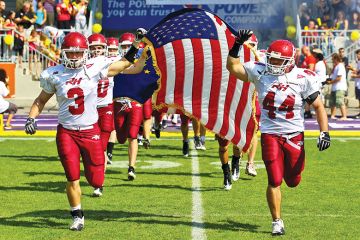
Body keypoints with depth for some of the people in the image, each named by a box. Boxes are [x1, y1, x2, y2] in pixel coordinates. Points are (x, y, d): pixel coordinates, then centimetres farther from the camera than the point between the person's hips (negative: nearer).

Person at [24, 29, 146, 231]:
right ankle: (77, 216, 13)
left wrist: (137, 42, 0)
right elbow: (41, 100, 13)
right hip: (66, 133, 0)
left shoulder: (94, 68, -5)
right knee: (73, 178, -6)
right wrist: (31, 118, -1)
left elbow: (124, 63, 7)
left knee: (96, 181, 2)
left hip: (90, 131, 0)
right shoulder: (54, 75, -2)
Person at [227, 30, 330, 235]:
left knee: (293, 181, 12)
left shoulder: (303, 79, -7)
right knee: (274, 181, -6)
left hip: (295, 135, 0)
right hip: (270, 135, 0)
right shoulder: (261, 72, -3)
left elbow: (319, 107, -2)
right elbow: (233, 67, 0)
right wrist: (237, 45, -11)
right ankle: (277, 222, 7)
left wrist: (324, 133, -10)